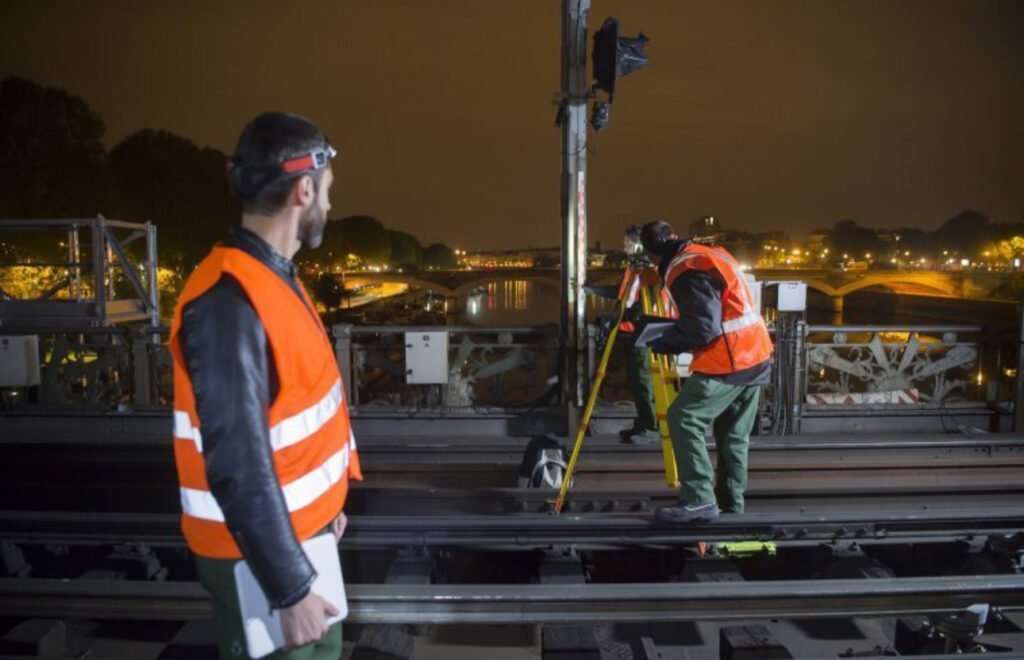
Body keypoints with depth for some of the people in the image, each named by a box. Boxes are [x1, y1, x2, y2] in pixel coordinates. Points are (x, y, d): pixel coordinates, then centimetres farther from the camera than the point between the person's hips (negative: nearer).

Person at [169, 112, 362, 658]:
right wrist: (290, 589, -22)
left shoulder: (276, 277, 4)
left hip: (302, 529, 9)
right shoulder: (229, 302, -27)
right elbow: (239, 469, -28)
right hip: (258, 551, -9)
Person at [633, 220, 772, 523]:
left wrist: (661, 341, -8)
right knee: (734, 432, 15)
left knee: (684, 419, -7)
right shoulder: (712, 253, 15)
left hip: (727, 363, -10)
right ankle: (730, 500, 22)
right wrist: (671, 333, 19)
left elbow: (702, 329, -21)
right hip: (756, 357, 10)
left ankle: (699, 500, -7)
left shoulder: (685, 270, -15)